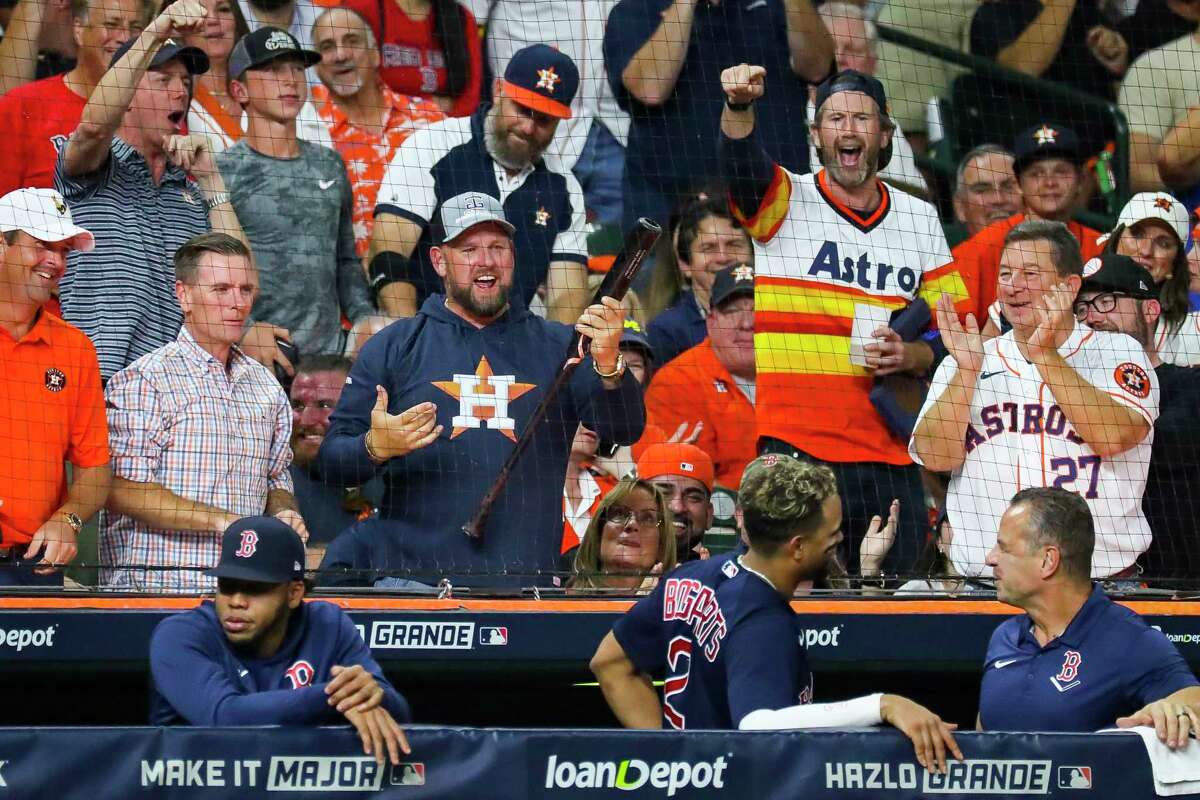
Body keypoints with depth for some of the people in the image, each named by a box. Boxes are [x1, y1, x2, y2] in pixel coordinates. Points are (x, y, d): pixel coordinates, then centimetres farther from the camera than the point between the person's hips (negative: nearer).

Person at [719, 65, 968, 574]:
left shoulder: (920, 220, 13)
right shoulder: (783, 202, 3)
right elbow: (742, 163, -19)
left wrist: (910, 356, -5)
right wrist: (740, 108, -40)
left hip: (891, 459, 3)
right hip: (794, 450, -3)